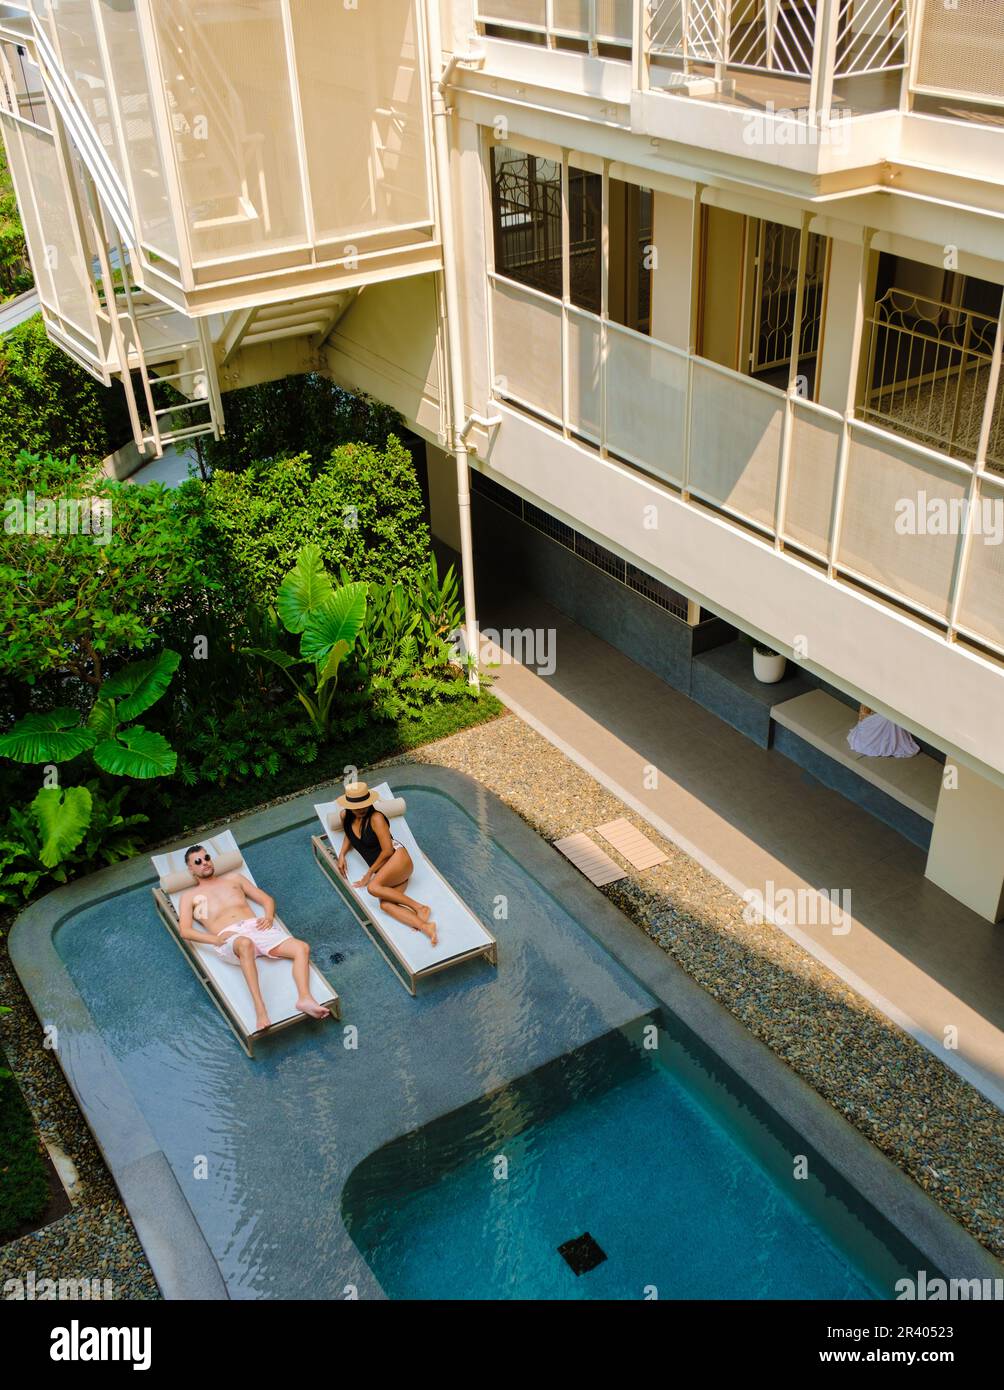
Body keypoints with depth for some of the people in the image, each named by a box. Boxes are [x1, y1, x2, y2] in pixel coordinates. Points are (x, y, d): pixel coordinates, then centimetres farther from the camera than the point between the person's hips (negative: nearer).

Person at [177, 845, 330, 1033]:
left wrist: (269, 916, 1)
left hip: (255, 927, 4)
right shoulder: (189, 896, 20)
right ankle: (260, 1009, -51)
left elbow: (267, 899, 25)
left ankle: (304, 998, -37)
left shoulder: (233, 878, 28)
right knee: (245, 944, -44)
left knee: (302, 948, -21)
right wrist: (215, 939, -14)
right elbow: (185, 931, 3)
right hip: (228, 937, -4)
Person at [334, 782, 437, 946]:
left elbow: (388, 850, -11)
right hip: (383, 870, 6)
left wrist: (370, 873, -4)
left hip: (398, 858, -5)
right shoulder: (345, 817, 9)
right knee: (385, 904, -25)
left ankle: (419, 907, -26)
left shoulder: (376, 818, -9)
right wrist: (341, 855, 15)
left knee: (374, 887, -33)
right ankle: (425, 926, -39)